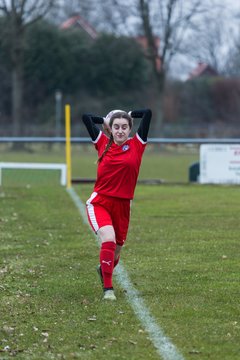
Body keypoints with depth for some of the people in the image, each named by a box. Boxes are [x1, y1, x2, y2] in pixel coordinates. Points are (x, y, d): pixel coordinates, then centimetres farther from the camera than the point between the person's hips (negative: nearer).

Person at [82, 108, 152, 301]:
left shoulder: (136, 145, 0)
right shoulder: (103, 144, 3)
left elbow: (147, 113, -4)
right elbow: (86, 117, 7)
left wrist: (129, 115, 11)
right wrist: (106, 120, 15)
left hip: (122, 206, 2)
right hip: (99, 203, -2)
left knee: (116, 251, 15)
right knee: (109, 239, -25)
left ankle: (104, 270, 49)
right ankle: (108, 288, -19)